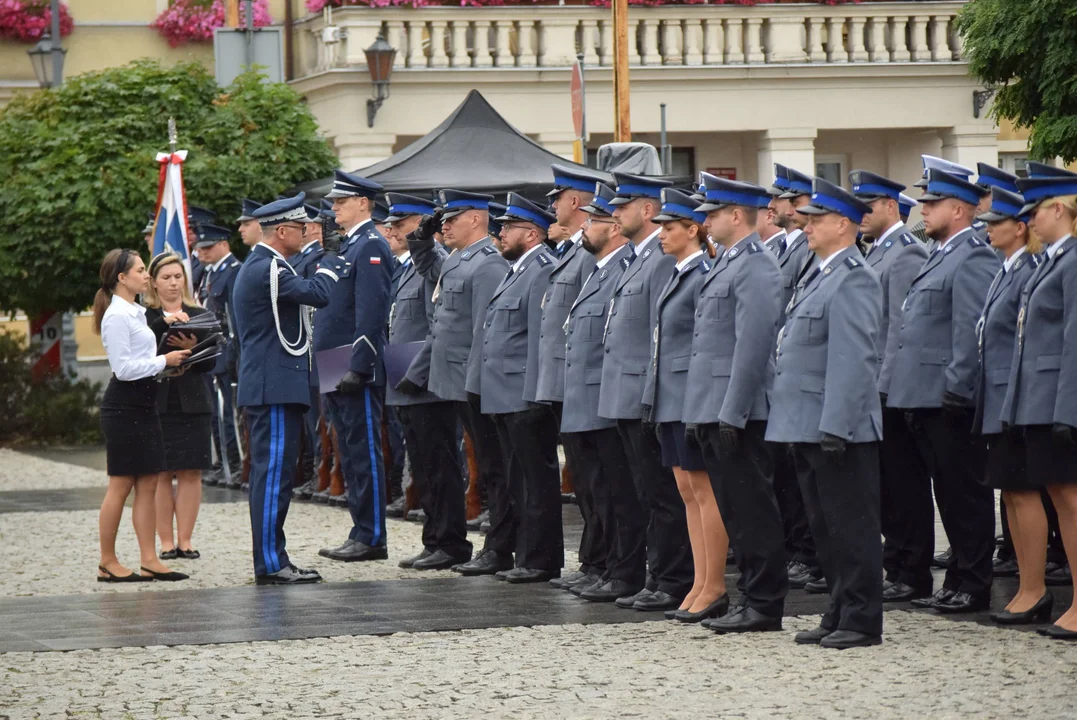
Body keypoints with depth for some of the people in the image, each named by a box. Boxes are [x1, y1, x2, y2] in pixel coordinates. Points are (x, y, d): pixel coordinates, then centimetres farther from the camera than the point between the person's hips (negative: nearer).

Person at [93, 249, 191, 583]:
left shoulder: (136, 313, 17)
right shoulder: (117, 316, -14)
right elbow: (123, 368, -19)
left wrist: (169, 359, 9)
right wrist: (164, 360, -14)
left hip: (143, 403, 10)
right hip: (124, 405, -10)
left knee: (147, 483, 6)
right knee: (121, 485, -5)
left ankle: (149, 560, 7)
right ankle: (107, 564, 2)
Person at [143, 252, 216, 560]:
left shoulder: (200, 316, 10)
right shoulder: (143, 317, 3)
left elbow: (210, 363, 3)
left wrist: (192, 348, -17)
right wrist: (164, 322, -27)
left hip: (192, 404, 2)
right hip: (155, 403, -2)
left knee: (191, 473, 0)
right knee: (160, 475, -2)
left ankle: (185, 540, 4)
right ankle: (166, 542, 3)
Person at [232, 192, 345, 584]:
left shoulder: (258, 266, 19)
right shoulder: (268, 269, -16)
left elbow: (305, 290, 23)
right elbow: (319, 293, -24)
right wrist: (332, 256, -9)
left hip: (268, 387, 11)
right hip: (276, 388, -11)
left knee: (272, 474, 12)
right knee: (273, 474, -10)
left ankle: (272, 558, 16)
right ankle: (270, 564, -9)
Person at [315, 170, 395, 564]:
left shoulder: (372, 247, -11)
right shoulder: (347, 247, 19)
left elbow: (372, 312, -19)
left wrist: (357, 368, -23)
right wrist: (327, 369, 18)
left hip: (358, 371, -10)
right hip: (338, 374, 10)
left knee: (365, 453, -6)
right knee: (351, 453, 12)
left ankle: (371, 538, -3)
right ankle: (362, 533, 17)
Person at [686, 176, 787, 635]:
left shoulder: (756, 266, -13)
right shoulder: (727, 265, 18)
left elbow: (753, 344, -19)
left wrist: (732, 414, -22)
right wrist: (699, 414, 18)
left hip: (738, 412, -10)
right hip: (714, 409, 10)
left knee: (752, 510, -5)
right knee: (735, 511, 12)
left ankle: (765, 605, -1)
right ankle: (753, 598, 18)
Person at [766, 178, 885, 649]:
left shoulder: (854, 280, -14)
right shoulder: (817, 277, 17)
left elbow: (852, 360, -21)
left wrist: (835, 428, -24)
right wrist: (810, 427, 18)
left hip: (839, 430, -10)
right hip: (808, 427, 10)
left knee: (852, 525, -3)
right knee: (825, 526, 14)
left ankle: (861, 621, 1)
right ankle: (839, 615, 21)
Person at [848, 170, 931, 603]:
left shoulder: (905, 255, -13)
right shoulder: (875, 253, 17)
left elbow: (903, 327, -18)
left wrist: (884, 386, -20)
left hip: (894, 389, -9)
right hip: (875, 389, 9)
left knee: (905, 483, -4)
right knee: (887, 485, 12)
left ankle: (913, 578, 0)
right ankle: (896, 569, 17)